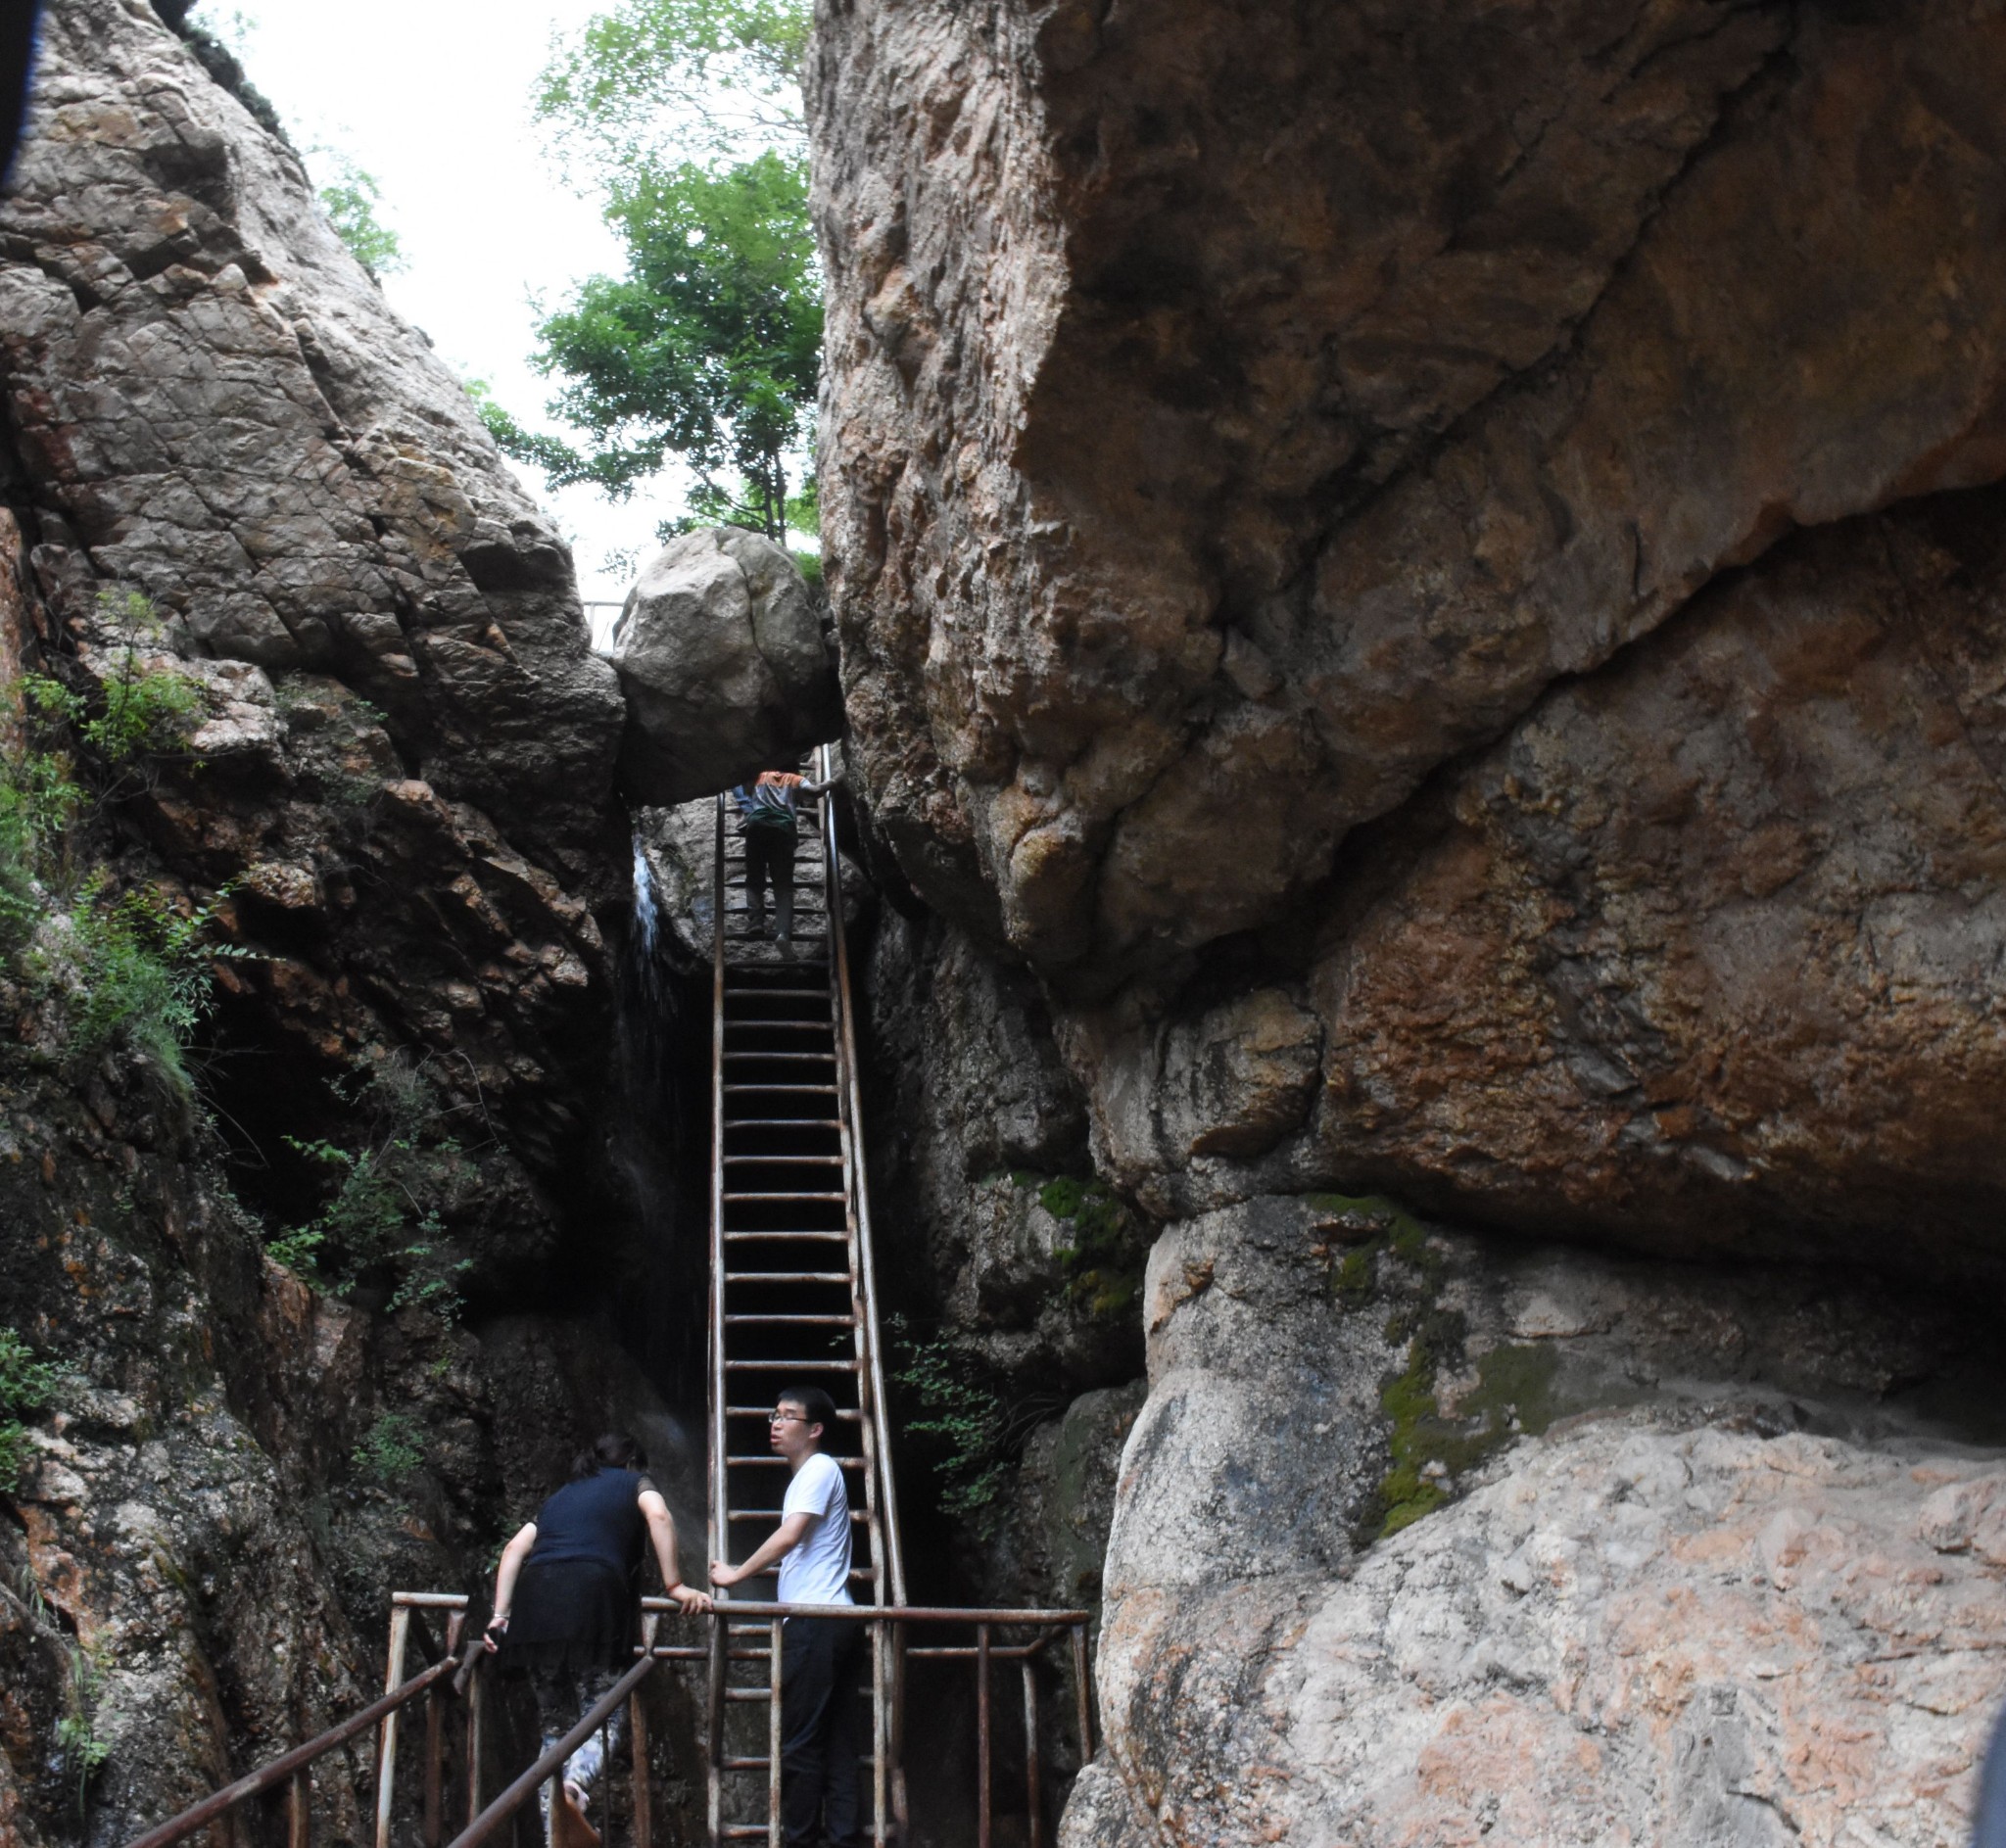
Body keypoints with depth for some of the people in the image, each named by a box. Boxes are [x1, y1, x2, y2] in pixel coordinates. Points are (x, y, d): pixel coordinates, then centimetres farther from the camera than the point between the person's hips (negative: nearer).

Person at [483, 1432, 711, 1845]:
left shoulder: (561, 1496, 35)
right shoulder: (634, 1482, 24)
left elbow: (515, 1548, 23)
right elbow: (658, 1516, 2)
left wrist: (501, 1615, 19)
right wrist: (675, 1585, 0)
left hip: (534, 1600, 4)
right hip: (591, 1598, -4)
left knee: (555, 1722, 12)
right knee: (602, 1713, -3)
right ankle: (575, 1784, -31)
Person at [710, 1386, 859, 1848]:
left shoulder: (819, 1468, -7)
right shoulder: (807, 1473, 23)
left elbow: (788, 1536, -17)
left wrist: (735, 1574, -9)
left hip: (816, 1623, -10)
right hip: (830, 1623, 10)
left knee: (799, 1742, -6)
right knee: (836, 1743, 6)